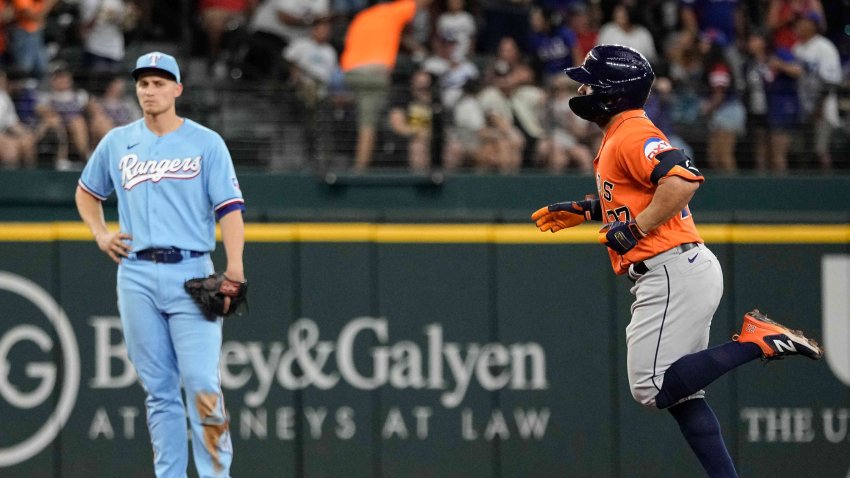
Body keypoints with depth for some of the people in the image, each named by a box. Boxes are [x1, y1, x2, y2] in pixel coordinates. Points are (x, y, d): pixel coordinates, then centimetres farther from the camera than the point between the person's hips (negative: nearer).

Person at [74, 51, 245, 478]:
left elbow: (230, 208, -4)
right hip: (136, 276, 3)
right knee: (158, 389, 5)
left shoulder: (206, 143, 2)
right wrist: (100, 235, 11)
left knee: (201, 383, -12)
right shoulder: (117, 143, 12)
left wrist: (234, 269, -16)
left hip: (190, 273, -3)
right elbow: (86, 192, 29)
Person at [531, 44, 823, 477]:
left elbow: (683, 180, -28)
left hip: (674, 273, -11)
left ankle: (757, 341, -14)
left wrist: (636, 228, -23)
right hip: (673, 275, 11)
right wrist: (585, 211, 27)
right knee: (678, 391, 12)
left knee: (652, 388, -13)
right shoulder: (618, 137, 19)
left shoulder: (631, 135, -13)